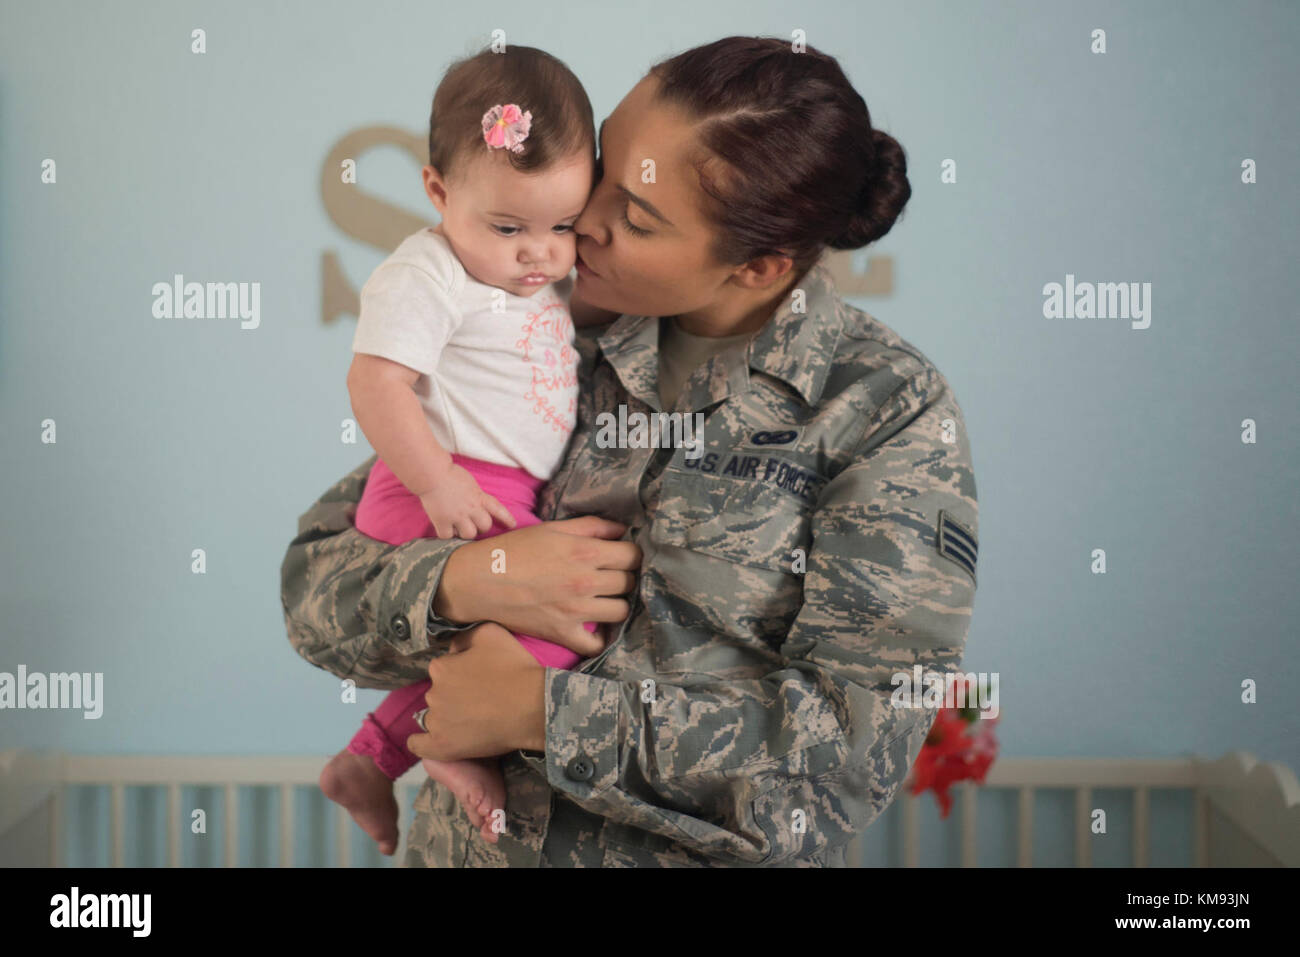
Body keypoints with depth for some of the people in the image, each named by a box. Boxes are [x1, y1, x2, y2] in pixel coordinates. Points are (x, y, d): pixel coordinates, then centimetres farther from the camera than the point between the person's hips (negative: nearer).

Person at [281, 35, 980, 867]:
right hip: (467, 844, 4)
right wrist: (460, 582, -18)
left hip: (708, 855, -4)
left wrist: (540, 712, -16)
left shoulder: (892, 412, -9)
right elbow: (314, 581, 2)